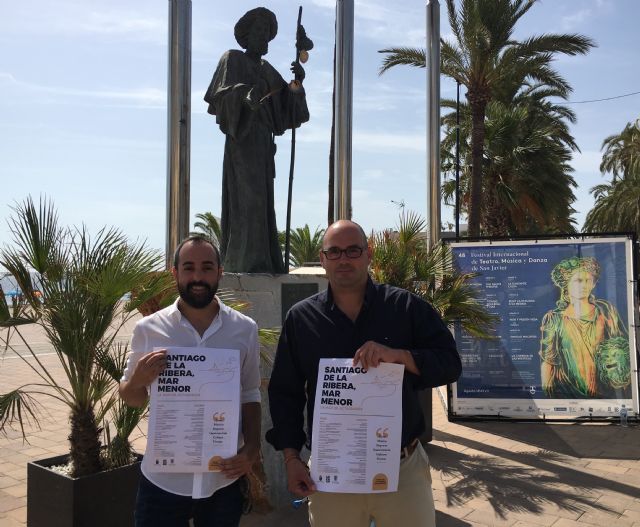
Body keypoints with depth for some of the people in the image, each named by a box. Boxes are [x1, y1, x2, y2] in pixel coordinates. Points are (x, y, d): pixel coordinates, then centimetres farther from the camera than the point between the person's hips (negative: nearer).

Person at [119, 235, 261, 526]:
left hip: (224, 479, 1)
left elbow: (249, 395, 6)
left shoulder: (245, 329, -2)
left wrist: (252, 447, -7)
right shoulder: (148, 329, -5)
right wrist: (138, 380, -16)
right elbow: (131, 398, 5)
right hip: (163, 480, -1)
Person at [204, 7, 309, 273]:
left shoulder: (267, 70, 23)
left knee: (261, 198, 4)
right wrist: (246, 94, -32)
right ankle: (245, 260, -19)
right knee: (247, 195, -16)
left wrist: (297, 81, -9)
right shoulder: (232, 59, 4)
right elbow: (222, 93, -13)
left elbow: (287, 99, 11)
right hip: (242, 137, -7)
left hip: (263, 140, 7)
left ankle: (262, 261, 5)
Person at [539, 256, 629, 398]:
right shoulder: (554, 319, 1)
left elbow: (623, 346, 7)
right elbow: (546, 360, 0)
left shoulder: (606, 310, 5)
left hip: (603, 390, 1)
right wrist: (547, 392, -7)